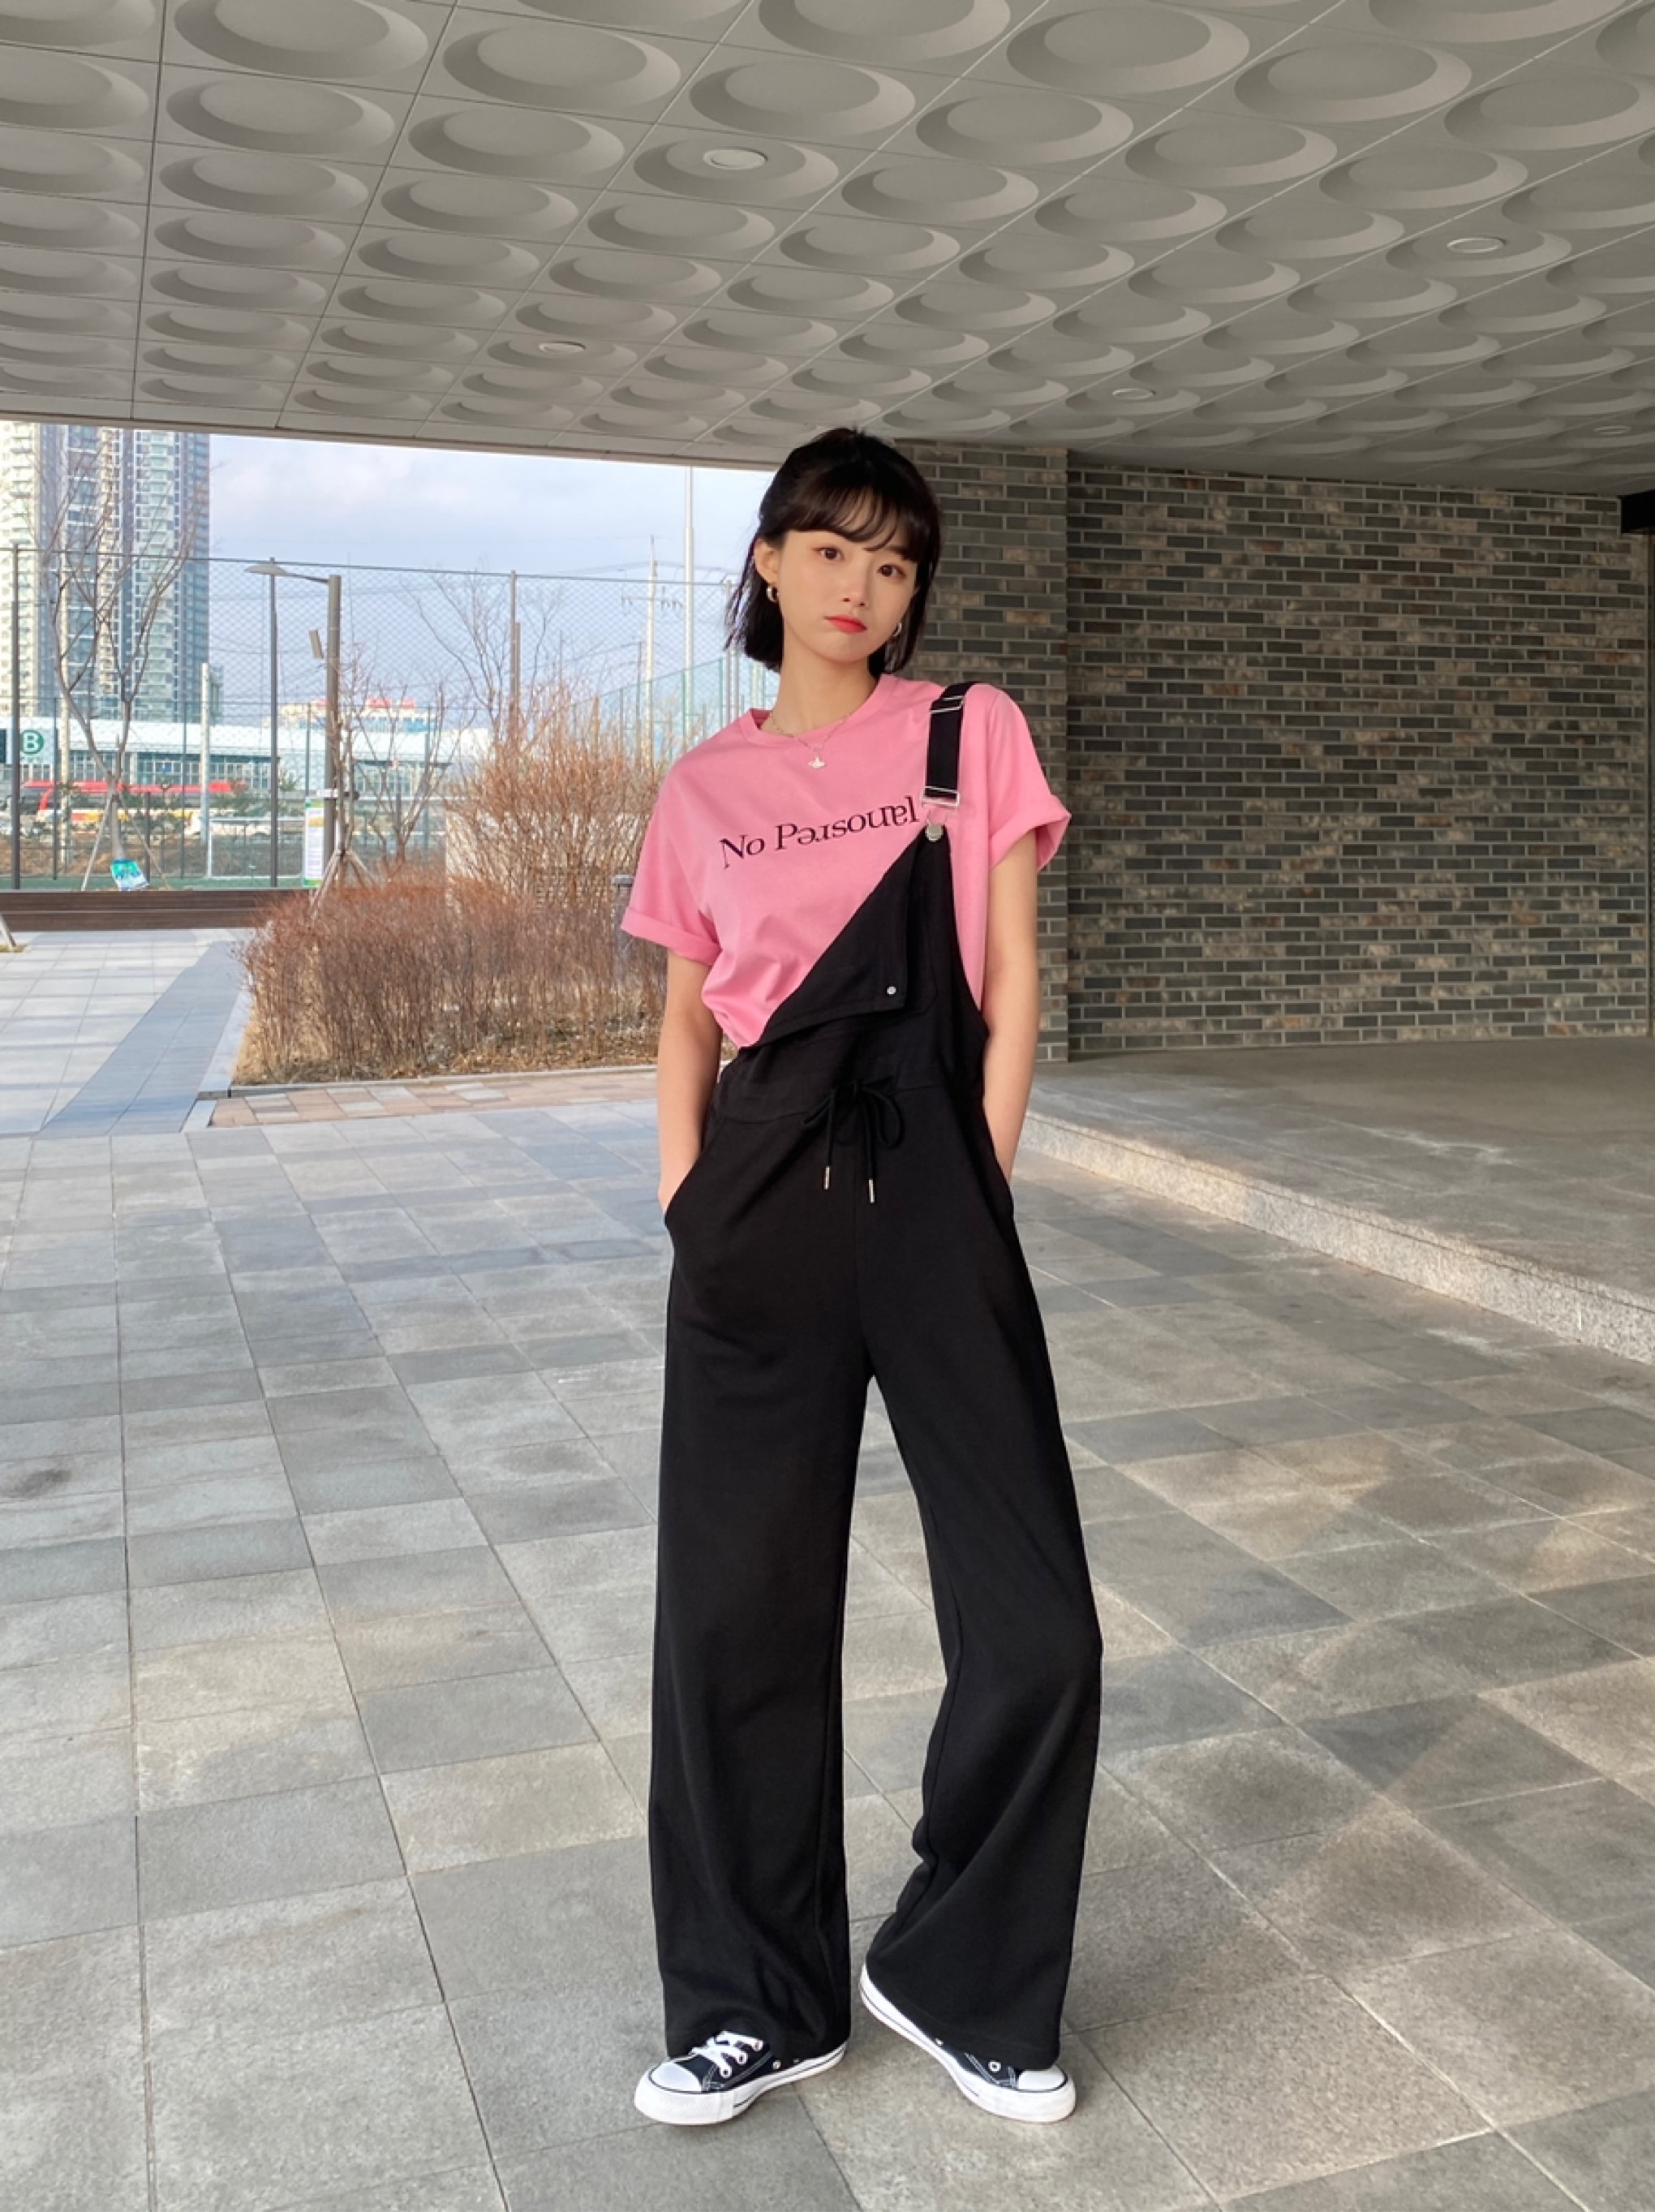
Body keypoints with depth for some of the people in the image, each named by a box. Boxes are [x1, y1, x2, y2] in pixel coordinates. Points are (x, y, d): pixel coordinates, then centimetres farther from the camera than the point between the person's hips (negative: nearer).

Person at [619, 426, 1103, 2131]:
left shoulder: (973, 733, 5)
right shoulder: (703, 789, 10)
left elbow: (1011, 986, 3)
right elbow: (687, 1019, 14)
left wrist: (976, 1193, -5)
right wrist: (687, 1214, 2)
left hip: (936, 1199, -1)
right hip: (763, 1218, 2)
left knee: (1039, 1632, -2)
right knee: (737, 1610, 6)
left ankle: (960, 1980, 23)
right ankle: (761, 2002, 28)